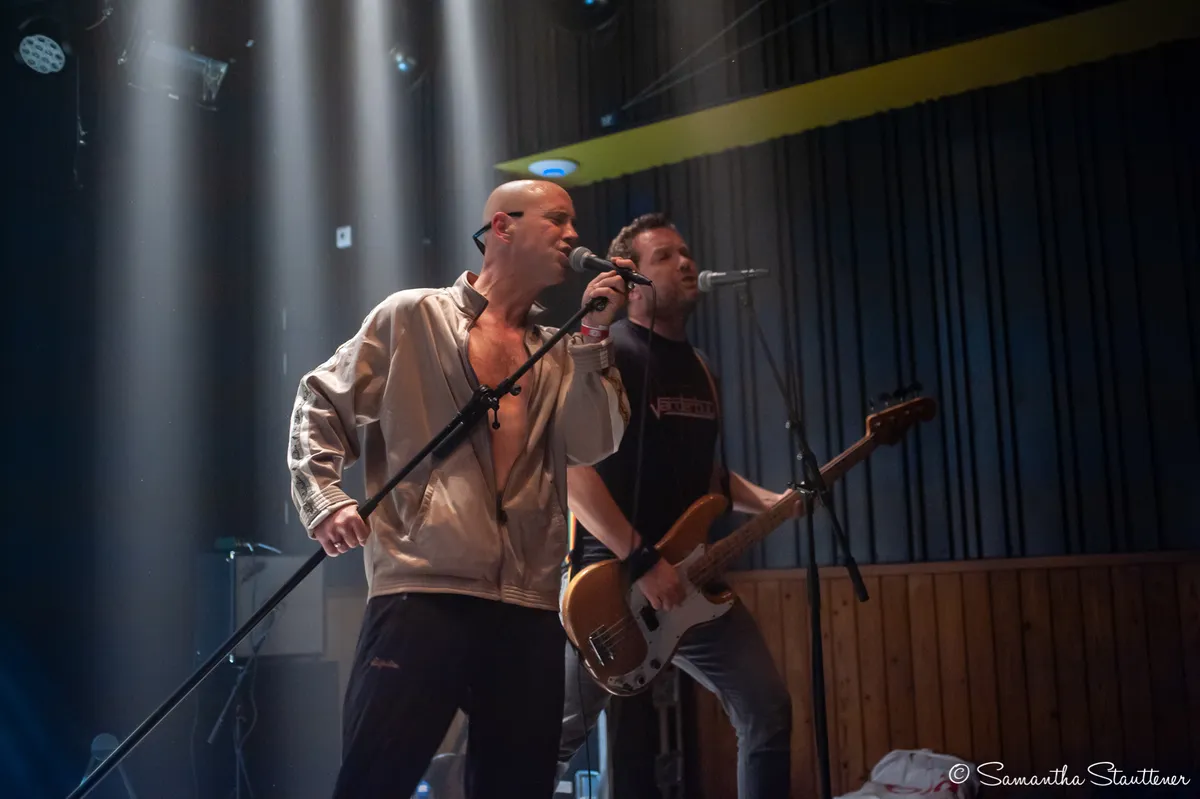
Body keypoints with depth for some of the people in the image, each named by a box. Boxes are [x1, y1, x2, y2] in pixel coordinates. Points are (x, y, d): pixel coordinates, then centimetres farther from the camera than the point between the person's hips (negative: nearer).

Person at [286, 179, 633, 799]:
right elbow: (322, 405, 6)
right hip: (422, 592, -4)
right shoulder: (413, 317, 6)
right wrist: (325, 500, -8)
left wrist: (592, 337, -2)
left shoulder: (558, 351, 17)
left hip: (529, 608, 5)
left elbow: (591, 445, 3)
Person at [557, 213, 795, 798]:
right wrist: (641, 561, -24)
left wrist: (768, 502, 8)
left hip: (688, 574, 7)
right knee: (559, 738, 1)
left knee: (768, 711, 5)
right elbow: (573, 468, -21)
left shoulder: (698, 366, 16)